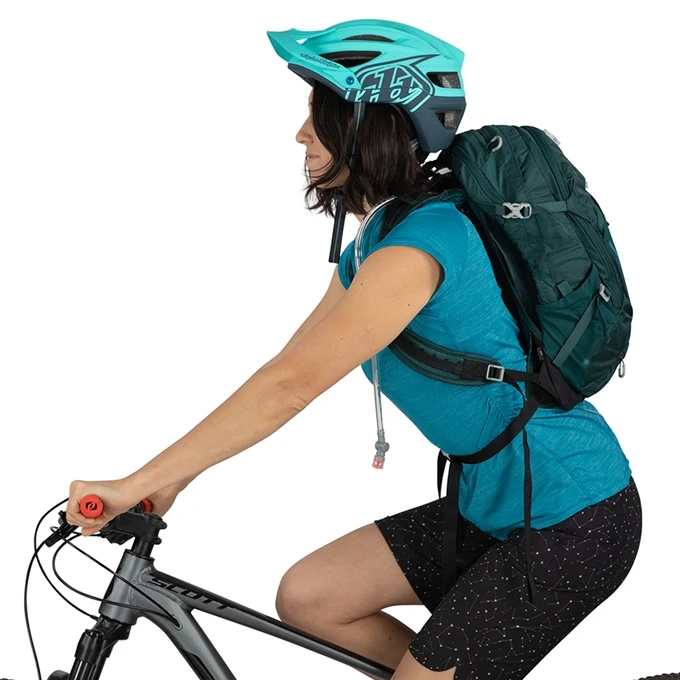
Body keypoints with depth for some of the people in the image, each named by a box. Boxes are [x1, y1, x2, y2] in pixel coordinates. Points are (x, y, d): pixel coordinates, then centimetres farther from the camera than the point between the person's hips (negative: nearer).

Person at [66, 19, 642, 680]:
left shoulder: (418, 242, -23)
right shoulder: (373, 244, 8)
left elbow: (288, 387, -27)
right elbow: (284, 370, 9)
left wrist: (137, 483, -23)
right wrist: (169, 478, 5)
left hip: (575, 524, -9)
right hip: (496, 503, 9)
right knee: (305, 597, 5)